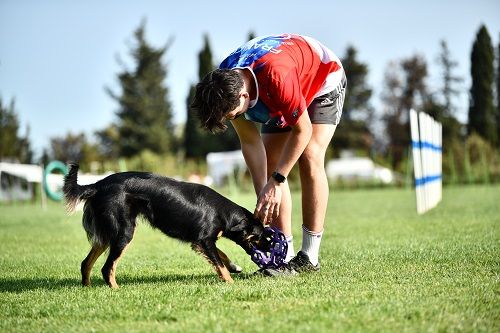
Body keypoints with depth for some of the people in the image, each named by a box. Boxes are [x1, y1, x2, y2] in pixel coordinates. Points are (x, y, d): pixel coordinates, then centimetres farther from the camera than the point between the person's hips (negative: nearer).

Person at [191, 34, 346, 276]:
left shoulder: (276, 77, -45)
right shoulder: (224, 86, -24)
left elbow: (302, 130, -31)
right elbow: (250, 142, -14)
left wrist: (276, 181, -28)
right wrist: (263, 194, -20)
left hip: (324, 81, -6)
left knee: (310, 158, -21)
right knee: (270, 166, -5)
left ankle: (309, 257, -17)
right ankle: (285, 254, -4)